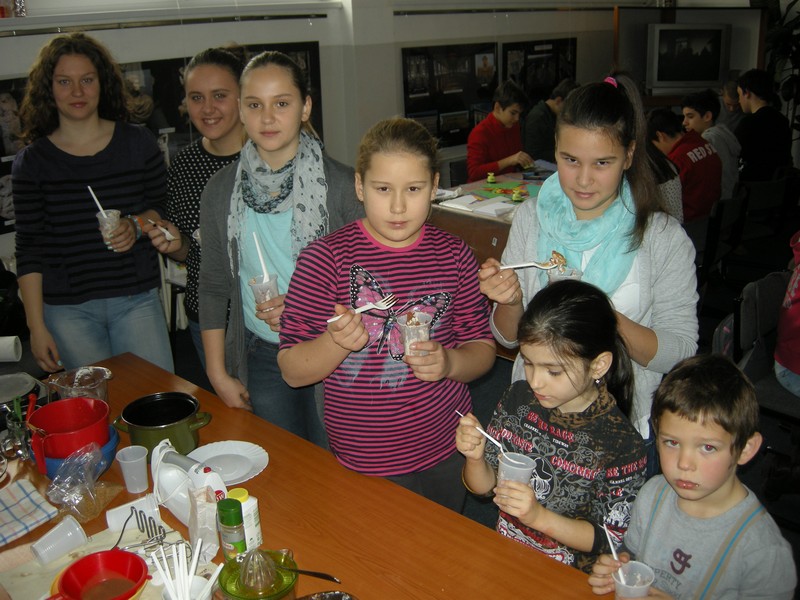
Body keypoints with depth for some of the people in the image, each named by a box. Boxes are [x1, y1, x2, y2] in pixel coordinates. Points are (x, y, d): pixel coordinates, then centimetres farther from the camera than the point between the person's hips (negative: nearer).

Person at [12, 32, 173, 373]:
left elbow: (164, 208, 11)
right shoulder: (32, 161, 0)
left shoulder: (138, 143, 2)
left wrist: (137, 226, -12)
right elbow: (29, 249, 1)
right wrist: (36, 327, -3)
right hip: (67, 310, 0)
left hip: (136, 299, 1)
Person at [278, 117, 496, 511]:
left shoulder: (453, 255, -1)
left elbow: (483, 349, 3)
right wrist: (337, 342, -29)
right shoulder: (326, 259, -11)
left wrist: (450, 363, -18)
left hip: (448, 451, 3)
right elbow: (292, 372, -10)